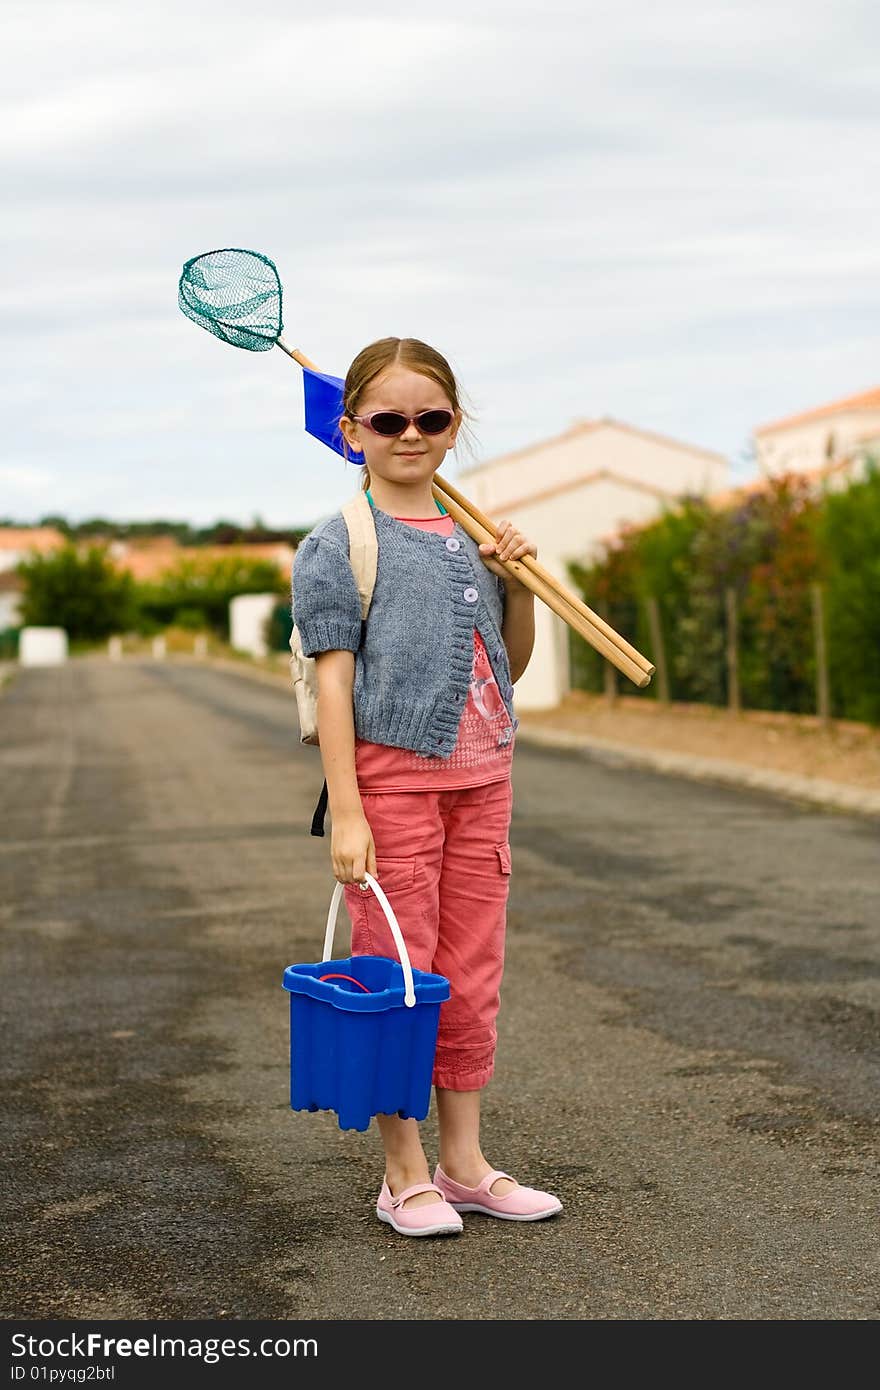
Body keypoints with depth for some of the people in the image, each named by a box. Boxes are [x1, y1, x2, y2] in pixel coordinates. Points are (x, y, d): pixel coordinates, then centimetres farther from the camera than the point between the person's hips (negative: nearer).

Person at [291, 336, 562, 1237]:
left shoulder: (471, 540, 12)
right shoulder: (338, 547, -5)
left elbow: (511, 666, 20)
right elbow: (332, 684, -10)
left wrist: (520, 585, 2)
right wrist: (345, 814, -16)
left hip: (480, 778, 6)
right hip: (390, 775, -6)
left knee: (471, 978, 11)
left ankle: (463, 1163, 22)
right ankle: (404, 1174, 13)